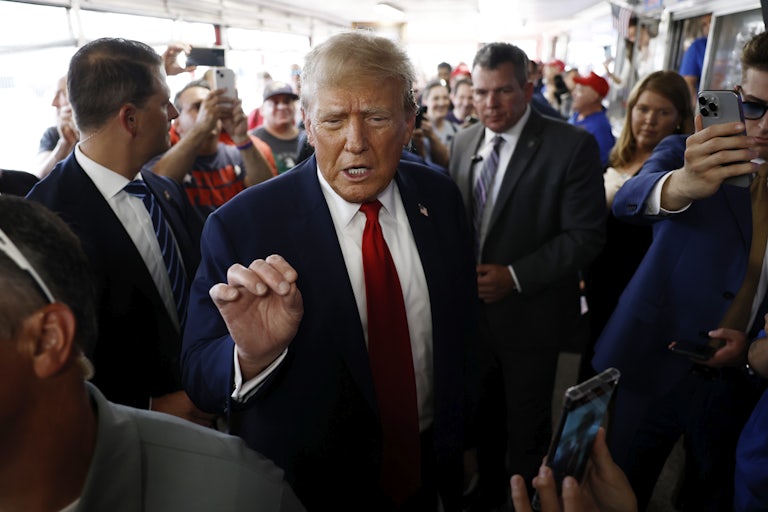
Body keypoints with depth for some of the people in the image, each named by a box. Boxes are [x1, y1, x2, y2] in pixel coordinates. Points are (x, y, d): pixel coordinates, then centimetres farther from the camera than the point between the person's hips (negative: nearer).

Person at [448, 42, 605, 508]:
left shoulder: (572, 145, -15)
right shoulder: (465, 142, 2)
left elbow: (585, 236, -17)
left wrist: (514, 276, -23)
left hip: (529, 313, -4)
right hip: (472, 307, 5)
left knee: (527, 426, 17)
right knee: (484, 415, 23)